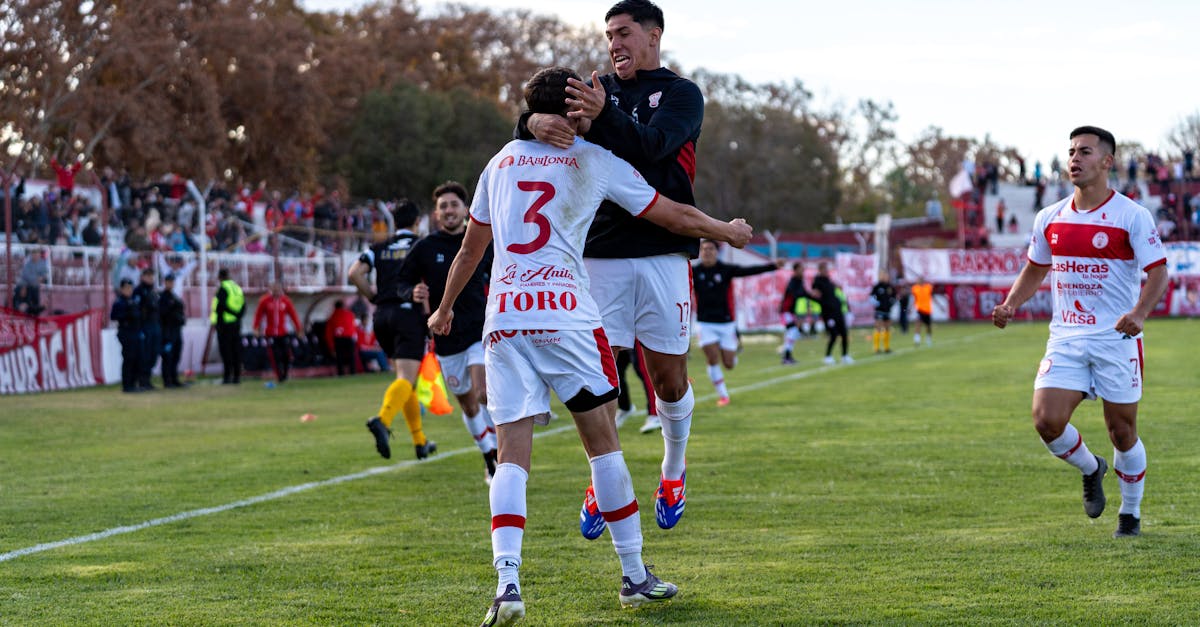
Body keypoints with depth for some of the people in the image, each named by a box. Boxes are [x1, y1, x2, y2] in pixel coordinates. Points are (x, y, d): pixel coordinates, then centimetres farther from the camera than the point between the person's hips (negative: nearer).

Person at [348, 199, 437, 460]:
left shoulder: (379, 248, 12)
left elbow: (355, 274, -3)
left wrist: (374, 297, 9)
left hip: (382, 315, 5)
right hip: (409, 313, -5)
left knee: (406, 378, 16)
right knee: (406, 378, -13)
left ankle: (420, 441, 20)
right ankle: (382, 420, -41)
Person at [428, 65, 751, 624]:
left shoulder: (502, 162, 19)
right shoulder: (594, 161, 9)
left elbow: (470, 249, 28)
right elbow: (676, 217, 15)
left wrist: (445, 309, 42)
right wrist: (729, 232, 33)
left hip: (503, 319, 3)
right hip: (564, 312, -3)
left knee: (512, 455, -1)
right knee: (603, 442, 6)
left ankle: (507, 582, -17)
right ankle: (634, 576, 10)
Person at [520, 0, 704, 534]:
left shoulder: (681, 94, 3)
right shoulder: (597, 90, 14)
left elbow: (650, 146, -17)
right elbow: (534, 119, 1)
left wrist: (603, 115, -36)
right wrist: (536, 122, -25)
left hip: (663, 253, -2)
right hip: (600, 253, 2)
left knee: (669, 375, 2)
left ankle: (673, 472, 25)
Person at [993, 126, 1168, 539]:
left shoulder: (1132, 216, -7)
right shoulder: (1050, 218, 8)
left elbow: (1158, 272, -10)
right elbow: (1035, 269, 21)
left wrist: (1139, 312, -29)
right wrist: (1010, 304, 3)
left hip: (1117, 339, -4)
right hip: (1066, 338, 4)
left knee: (1122, 431, 3)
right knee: (1047, 420, -12)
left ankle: (1131, 513, 24)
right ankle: (1090, 470, 19)